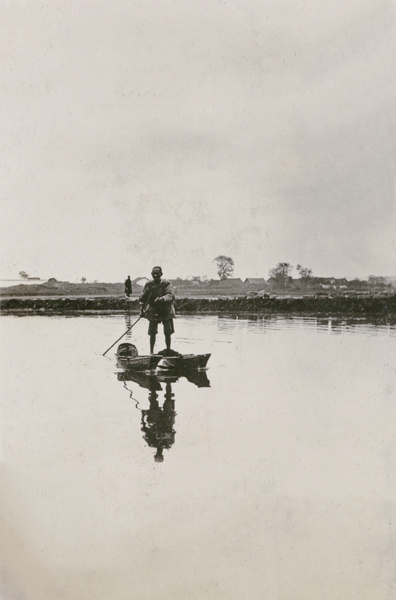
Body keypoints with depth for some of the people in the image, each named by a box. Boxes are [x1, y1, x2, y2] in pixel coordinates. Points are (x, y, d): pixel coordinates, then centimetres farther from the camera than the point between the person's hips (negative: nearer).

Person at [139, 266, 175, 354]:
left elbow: (170, 295, -21)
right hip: (153, 310, 1)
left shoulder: (166, 283, -6)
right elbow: (143, 298, 7)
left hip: (166, 311, -1)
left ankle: (168, 351, 12)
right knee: (152, 333, -2)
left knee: (167, 333, -2)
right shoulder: (149, 284, 0)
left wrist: (162, 299, -39)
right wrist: (142, 310, 1)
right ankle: (151, 352, 8)